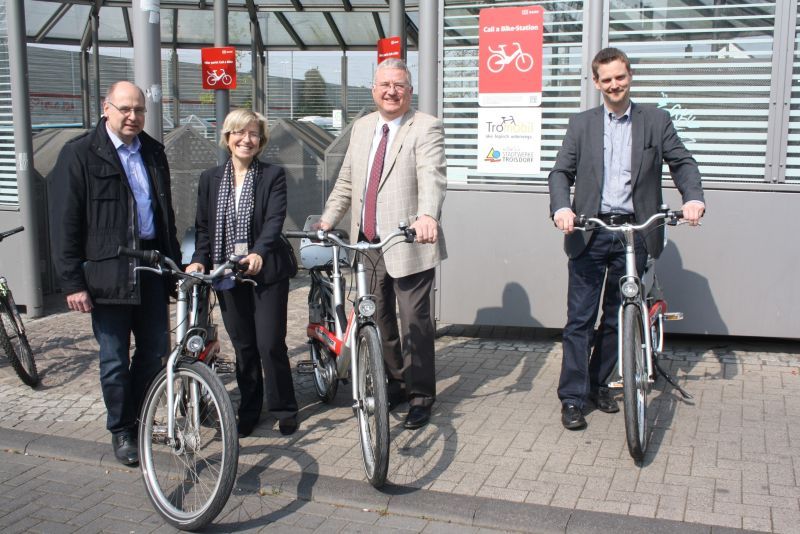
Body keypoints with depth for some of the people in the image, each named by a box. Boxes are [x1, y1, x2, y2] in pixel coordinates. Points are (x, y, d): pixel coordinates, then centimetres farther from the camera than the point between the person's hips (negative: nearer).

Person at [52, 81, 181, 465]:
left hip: (151, 266, 5)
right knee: (114, 359, 5)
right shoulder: (79, 154, -5)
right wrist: (72, 282, -11)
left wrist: (175, 263, 16)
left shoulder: (153, 152, 11)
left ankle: (137, 416, 32)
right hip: (107, 271, -5)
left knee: (156, 350, 11)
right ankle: (121, 430, 23)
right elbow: (66, 224, -7)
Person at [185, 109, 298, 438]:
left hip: (266, 272, -3)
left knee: (270, 344, -4)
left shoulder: (273, 175, -3)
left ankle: (284, 409, 14)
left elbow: (275, 220, -16)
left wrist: (259, 253, -33)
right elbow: (203, 226, 10)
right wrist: (198, 260, -7)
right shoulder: (210, 179, 8)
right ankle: (249, 410, 24)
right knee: (243, 346, 10)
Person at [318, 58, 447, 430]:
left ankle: (421, 396, 14)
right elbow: (347, 180, 22)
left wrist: (427, 215, -42)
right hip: (367, 243, 7)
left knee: (415, 322, -1)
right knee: (378, 320, 15)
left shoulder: (426, 128, -7)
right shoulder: (362, 128, 14)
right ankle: (395, 384, 33)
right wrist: (328, 219, 13)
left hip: (408, 245, -6)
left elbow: (432, 177, -24)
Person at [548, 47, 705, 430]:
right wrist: (561, 207, -18)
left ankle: (598, 384, 27)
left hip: (634, 233, 1)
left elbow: (682, 163, 3)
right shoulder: (581, 125, 8)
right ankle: (572, 397, 7)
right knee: (580, 318, -1)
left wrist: (693, 197, -17)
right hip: (589, 234, -1)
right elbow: (561, 172, 2)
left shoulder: (656, 121, 8)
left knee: (618, 318, 11)